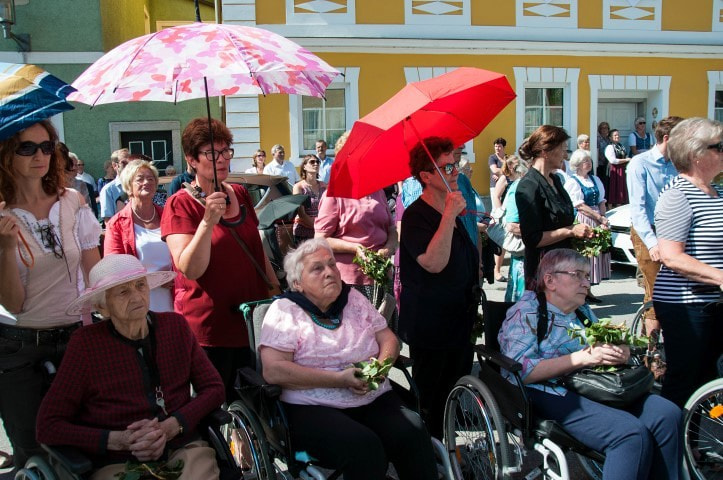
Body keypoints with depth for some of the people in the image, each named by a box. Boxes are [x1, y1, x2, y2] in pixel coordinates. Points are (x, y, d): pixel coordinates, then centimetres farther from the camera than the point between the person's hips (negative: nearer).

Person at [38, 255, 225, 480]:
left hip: (183, 450, 2)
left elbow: (214, 388, 10)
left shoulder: (175, 325, 9)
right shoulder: (86, 344, 0)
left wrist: (170, 427, -6)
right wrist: (120, 440, -9)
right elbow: (48, 426, 2)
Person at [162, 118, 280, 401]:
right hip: (209, 325, -5)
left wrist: (275, 289, 16)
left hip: (251, 319, 5)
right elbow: (190, 269, -21)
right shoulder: (180, 205, -9)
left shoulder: (240, 195, 8)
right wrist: (208, 221, -31)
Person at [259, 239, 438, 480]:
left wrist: (381, 366, -8)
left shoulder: (353, 298, 15)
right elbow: (273, 370, -13)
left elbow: (388, 338, 16)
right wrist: (339, 380, -15)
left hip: (375, 400, 5)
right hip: (314, 409, -4)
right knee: (363, 445, -32)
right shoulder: (284, 310, -1)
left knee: (413, 433, -24)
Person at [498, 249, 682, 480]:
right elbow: (521, 370, -13)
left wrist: (621, 352, 5)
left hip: (597, 388, 8)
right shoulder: (525, 313, 0)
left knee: (668, 415, -14)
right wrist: (581, 357, -17)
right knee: (632, 434, -27)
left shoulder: (583, 311, 24)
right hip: (552, 395, -8)